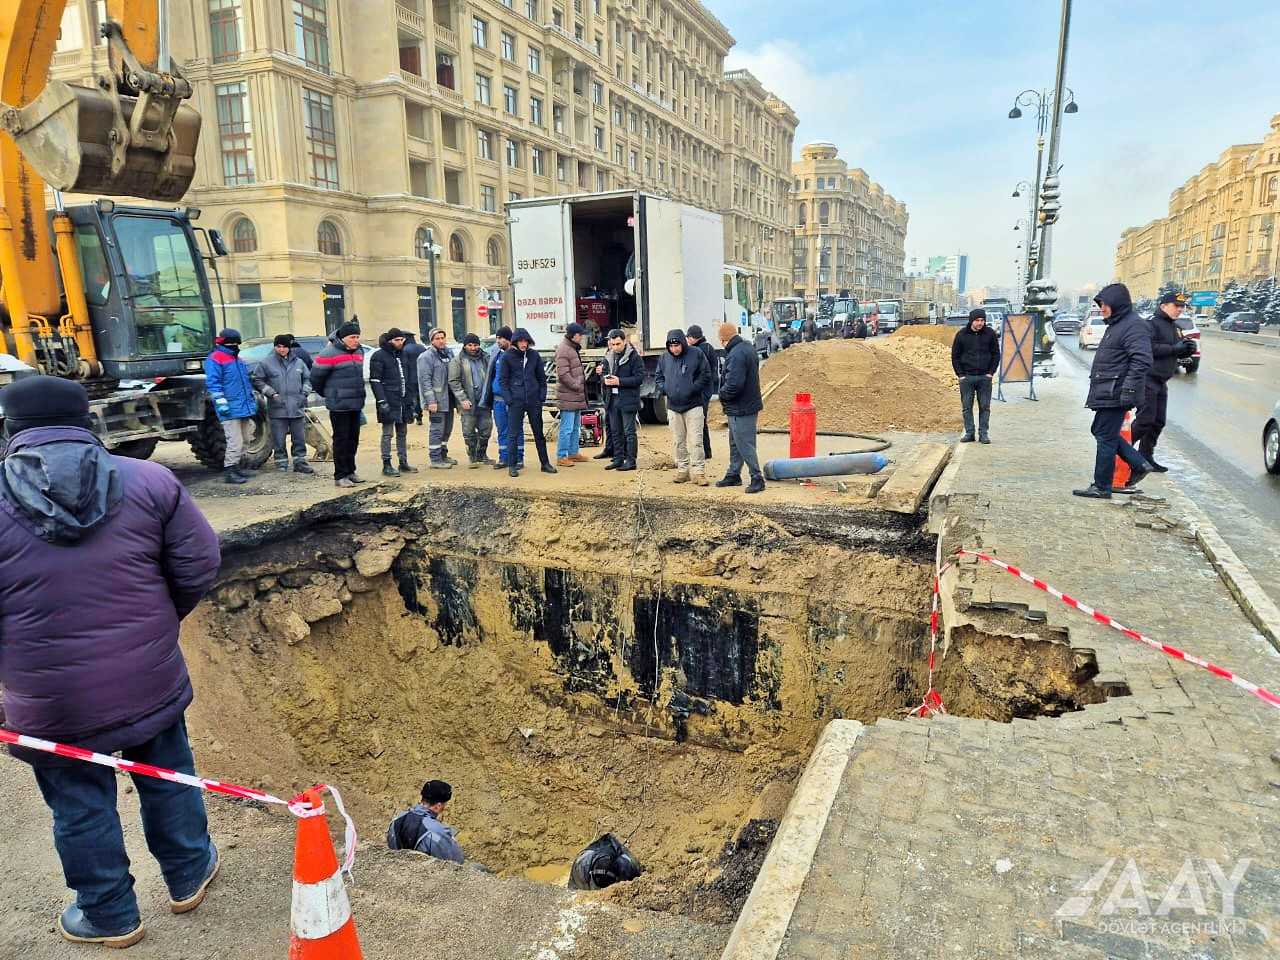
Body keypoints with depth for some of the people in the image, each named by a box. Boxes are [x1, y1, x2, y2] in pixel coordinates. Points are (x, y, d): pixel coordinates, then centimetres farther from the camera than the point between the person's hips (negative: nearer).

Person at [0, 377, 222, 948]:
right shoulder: (149, 481, -7)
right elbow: (199, 566, -6)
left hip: (51, 704, -1)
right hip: (151, 681, 2)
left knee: (80, 803, 17)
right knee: (166, 775, 22)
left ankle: (109, 915, 35)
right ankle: (189, 876, 40)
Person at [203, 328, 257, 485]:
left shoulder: (238, 360, 21)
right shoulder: (215, 359, -6)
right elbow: (213, 383, -14)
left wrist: (253, 400, 25)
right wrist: (221, 402, -21)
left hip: (245, 408, 9)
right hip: (230, 410, -9)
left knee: (245, 440, 14)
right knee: (235, 441, -12)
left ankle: (238, 467, 26)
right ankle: (229, 472, -5)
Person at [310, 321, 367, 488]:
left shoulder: (359, 352, 11)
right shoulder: (330, 353, -12)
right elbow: (316, 377, -6)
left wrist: (359, 395, 16)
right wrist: (326, 394, 6)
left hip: (356, 405, 7)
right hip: (339, 405, -7)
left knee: (353, 439, 12)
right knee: (341, 440, -3)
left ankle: (350, 471, 24)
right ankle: (340, 476, 3)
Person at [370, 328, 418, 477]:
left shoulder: (401, 354, 16)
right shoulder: (379, 356, -8)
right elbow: (374, 381, -13)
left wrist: (410, 399, 17)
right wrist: (382, 401, -20)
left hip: (403, 401, 8)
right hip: (389, 402, -8)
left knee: (402, 433, 12)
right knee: (388, 433, -4)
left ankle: (403, 463, 19)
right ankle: (386, 465, -1)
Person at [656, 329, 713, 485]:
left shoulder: (696, 354, -5)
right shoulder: (664, 358, 6)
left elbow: (705, 375, -4)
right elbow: (659, 377, 17)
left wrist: (693, 388, -16)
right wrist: (663, 388, -3)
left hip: (693, 405, -4)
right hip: (673, 407, 4)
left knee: (695, 441, -6)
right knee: (678, 442, 11)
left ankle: (698, 471, -1)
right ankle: (682, 469, 21)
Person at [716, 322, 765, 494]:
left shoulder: (736, 355, -24)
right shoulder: (747, 347, 9)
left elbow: (733, 385, -31)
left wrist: (722, 393, -10)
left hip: (741, 409, -11)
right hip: (748, 404, 11)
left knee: (744, 445, -3)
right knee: (735, 443, 20)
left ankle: (757, 478, 4)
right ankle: (733, 475, 30)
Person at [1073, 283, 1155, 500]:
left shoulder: (1134, 326, -14)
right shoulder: (1115, 325, 18)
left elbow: (1141, 361, -23)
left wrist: (1129, 389, -26)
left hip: (1115, 395, -10)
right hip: (1105, 393, 10)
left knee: (1106, 437, -4)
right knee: (1100, 431, 17)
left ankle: (1101, 487, 4)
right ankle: (1139, 465, 25)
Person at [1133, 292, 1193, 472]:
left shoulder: (1175, 327, 18)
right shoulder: (1152, 323, -11)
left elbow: (1179, 352, 21)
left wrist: (1188, 349, -1)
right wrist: (1174, 348, -23)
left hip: (1162, 381, 9)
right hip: (1148, 378, -9)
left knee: (1158, 422, 9)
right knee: (1145, 420, -12)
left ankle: (1146, 457, 17)